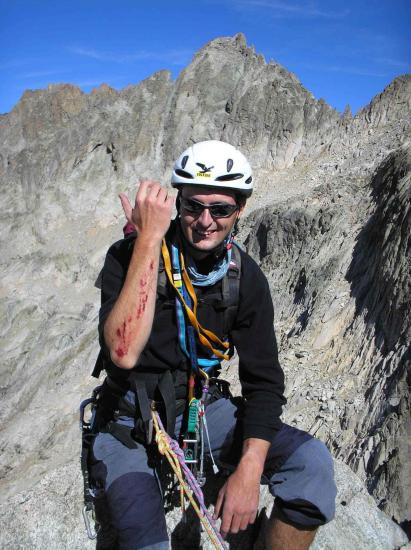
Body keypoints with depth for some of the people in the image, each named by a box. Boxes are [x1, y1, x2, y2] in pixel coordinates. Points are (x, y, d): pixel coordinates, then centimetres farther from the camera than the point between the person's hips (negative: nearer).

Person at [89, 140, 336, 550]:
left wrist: (248, 471, -20)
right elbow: (124, 353, -34)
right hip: (130, 419, -2)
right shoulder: (129, 255, -17)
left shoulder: (246, 278, -8)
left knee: (311, 462, -18)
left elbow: (264, 381, -6)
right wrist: (149, 238, -36)